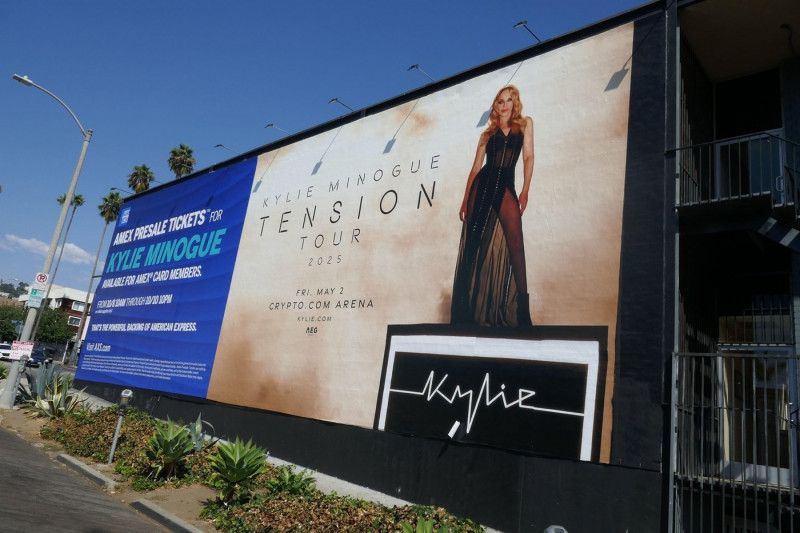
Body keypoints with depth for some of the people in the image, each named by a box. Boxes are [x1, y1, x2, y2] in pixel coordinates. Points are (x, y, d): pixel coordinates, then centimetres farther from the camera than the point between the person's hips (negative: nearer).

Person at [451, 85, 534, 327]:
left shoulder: (525, 123, 14)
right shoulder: (488, 133, 17)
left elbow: (528, 156, 3)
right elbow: (475, 167, 13)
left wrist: (525, 190, -9)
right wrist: (465, 200, 6)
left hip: (505, 188, -2)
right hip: (482, 186, 2)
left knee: (515, 243, -15)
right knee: (473, 245, -1)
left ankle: (522, 306, -15)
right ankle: (469, 310, 4)